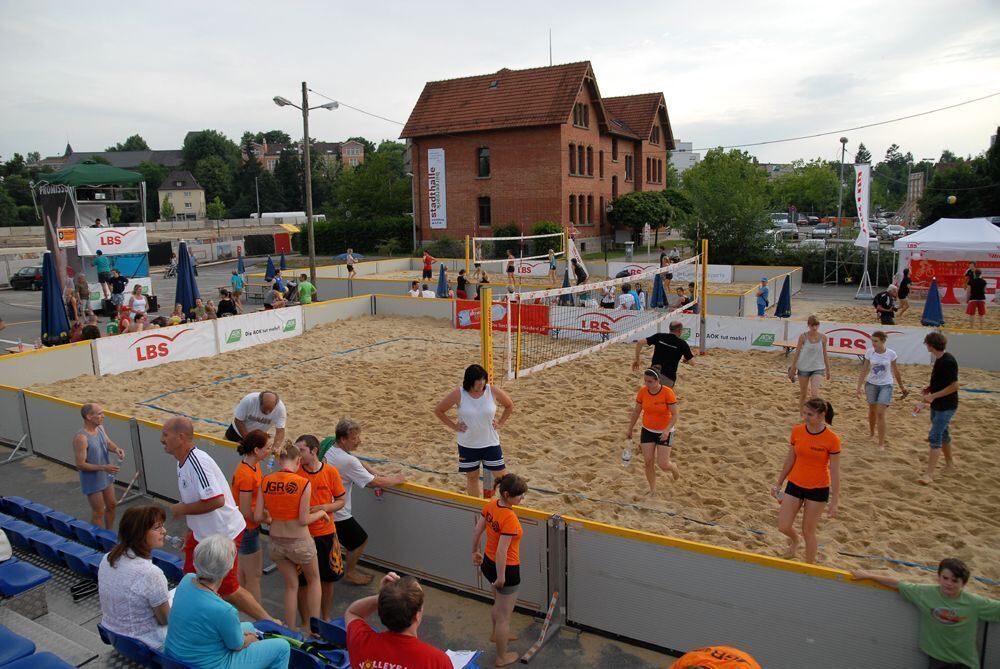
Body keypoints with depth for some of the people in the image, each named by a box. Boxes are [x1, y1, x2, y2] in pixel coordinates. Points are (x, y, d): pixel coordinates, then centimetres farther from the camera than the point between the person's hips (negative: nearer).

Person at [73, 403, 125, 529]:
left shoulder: (100, 428, -5)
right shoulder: (81, 438, -29)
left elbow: (108, 442, 9)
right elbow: (80, 464, -25)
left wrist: (116, 449, -14)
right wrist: (103, 468, -30)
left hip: (106, 476, 8)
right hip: (92, 480, -8)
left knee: (112, 505, 22)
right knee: (98, 512, 7)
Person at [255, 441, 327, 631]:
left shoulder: (265, 481, -7)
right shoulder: (303, 483, -19)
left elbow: (257, 516, -6)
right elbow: (303, 520, -17)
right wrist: (320, 513, 1)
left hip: (276, 542, 4)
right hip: (299, 542, -3)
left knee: (291, 585, 23)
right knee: (314, 580, 23)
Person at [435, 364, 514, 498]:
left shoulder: (493, 391, -12)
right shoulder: (458, 394, -15)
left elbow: (509, 406, 7)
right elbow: (438, 410, -2)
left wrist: (501, 423, 1)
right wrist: (454, 426, -3)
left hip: (490, 443, 0)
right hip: (467, 445, 0)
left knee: (501, 476, 2)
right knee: (472, 477, 15)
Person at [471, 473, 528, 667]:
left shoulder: (491, 505, -9)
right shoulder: (510, 518, -33)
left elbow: (477, 531, 3)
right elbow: (502, 552, -30)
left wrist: (475, 552, 18)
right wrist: (501, 577, -18)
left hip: (489, 563, 8)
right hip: (506, 569, -8)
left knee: (499, 603, 34)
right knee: (504, 615, 14)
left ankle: (497, 634, 58)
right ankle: (502, 658, 33)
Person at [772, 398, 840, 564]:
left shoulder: (832, 439, -17)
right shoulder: (797, 431, -6)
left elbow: (835, 472, -12)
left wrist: (835, 502, -11)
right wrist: (778, 483, 11)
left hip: (818, 489, -3)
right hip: (795, 484, 4)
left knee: (808, 531, 6)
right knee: (783, 527, 2)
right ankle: (794, 541, 38)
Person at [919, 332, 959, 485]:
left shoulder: (948, 362, -21)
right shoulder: (939, 360, 6)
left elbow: (954, 386, -23)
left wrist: (933, 396, -23)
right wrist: (930, 387, 6)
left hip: (946, 406, -10)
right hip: (937, 405, 10)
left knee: (935, 437, -12)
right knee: (943, 433, 23)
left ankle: (929, 475, -13)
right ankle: (949, 461, 43)